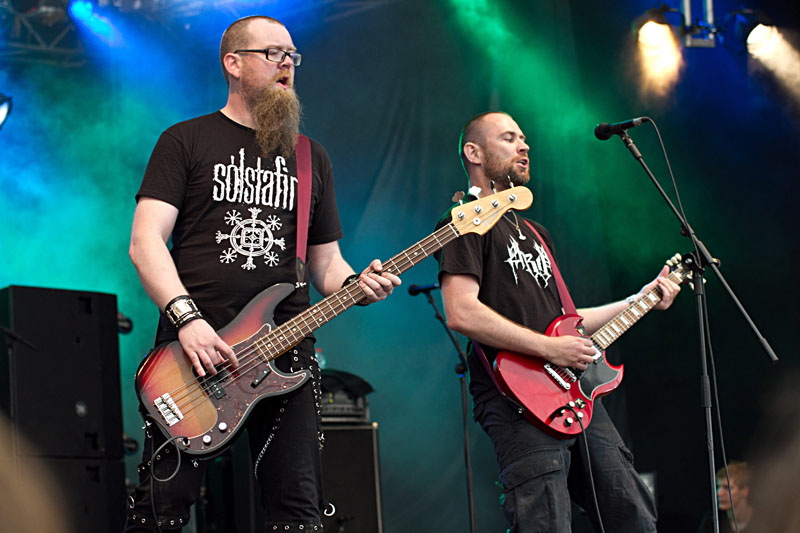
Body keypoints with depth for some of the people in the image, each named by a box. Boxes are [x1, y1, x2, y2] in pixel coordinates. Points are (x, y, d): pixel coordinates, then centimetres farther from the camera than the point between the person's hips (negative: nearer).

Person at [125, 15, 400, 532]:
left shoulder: (312, 157, 20)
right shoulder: (187, 141, 7)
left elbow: (325, 261, 22)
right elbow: (146, 241, -3)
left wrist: (355, 285, -2)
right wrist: (187, 318, -17)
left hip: (285, 352, 4)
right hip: (194, 346, -3)